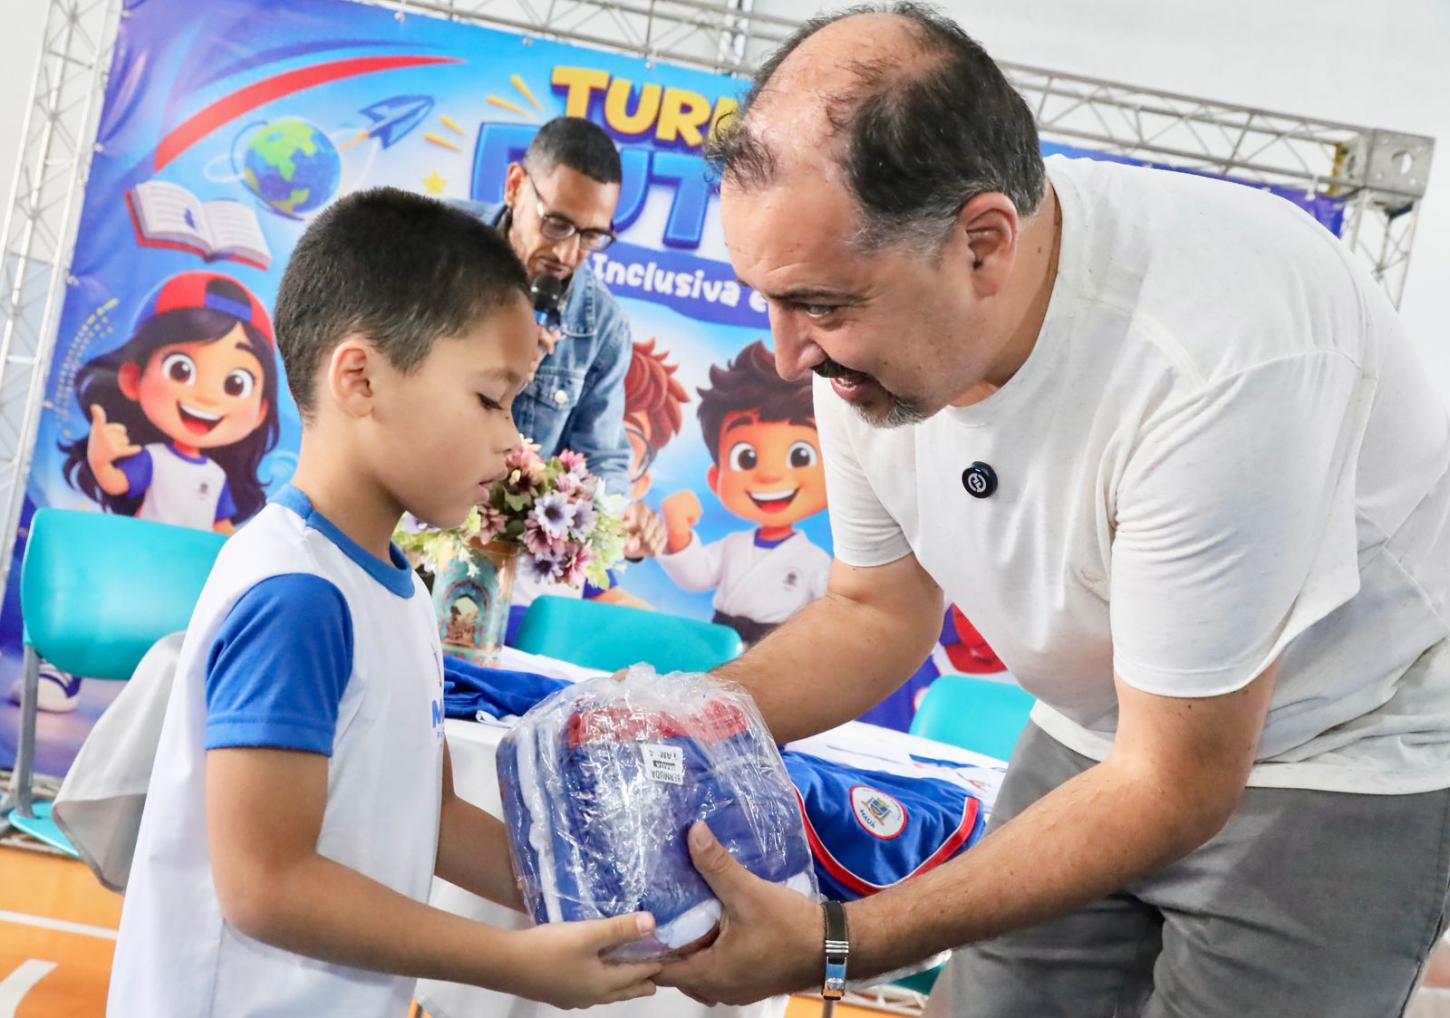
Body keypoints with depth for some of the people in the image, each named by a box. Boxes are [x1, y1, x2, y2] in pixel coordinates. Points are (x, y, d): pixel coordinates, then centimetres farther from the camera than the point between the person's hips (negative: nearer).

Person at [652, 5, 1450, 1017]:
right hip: (1108, 732, 6)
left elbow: (1177, 788, -27)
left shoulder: (1218, 363, -37)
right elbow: (878, 611, 2)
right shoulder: (871, 318, -15)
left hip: (1343, 760, -6)